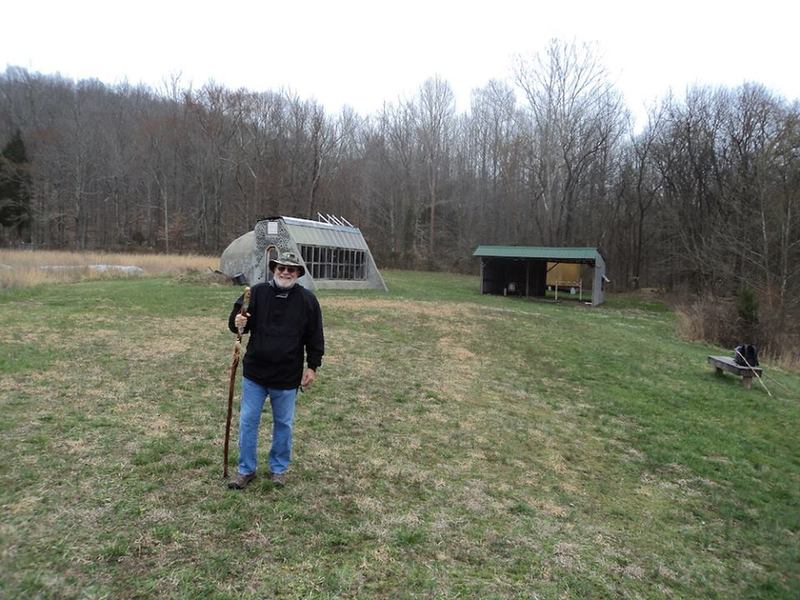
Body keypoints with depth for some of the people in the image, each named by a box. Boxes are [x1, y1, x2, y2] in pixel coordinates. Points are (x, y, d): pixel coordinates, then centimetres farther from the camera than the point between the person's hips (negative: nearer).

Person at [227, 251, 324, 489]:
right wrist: (237, 323, -22)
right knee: (248, 421, 10)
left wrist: (312, 366, -1)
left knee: (283, 424, 14)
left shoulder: (307, 300, -5)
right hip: (254, 372, 1)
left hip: (287, 377, -1)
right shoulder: (257, 292, -5)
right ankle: (246, 469, 27)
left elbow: (315, 337, 1)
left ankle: (279, 469, 32)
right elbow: (236, 321, 2)